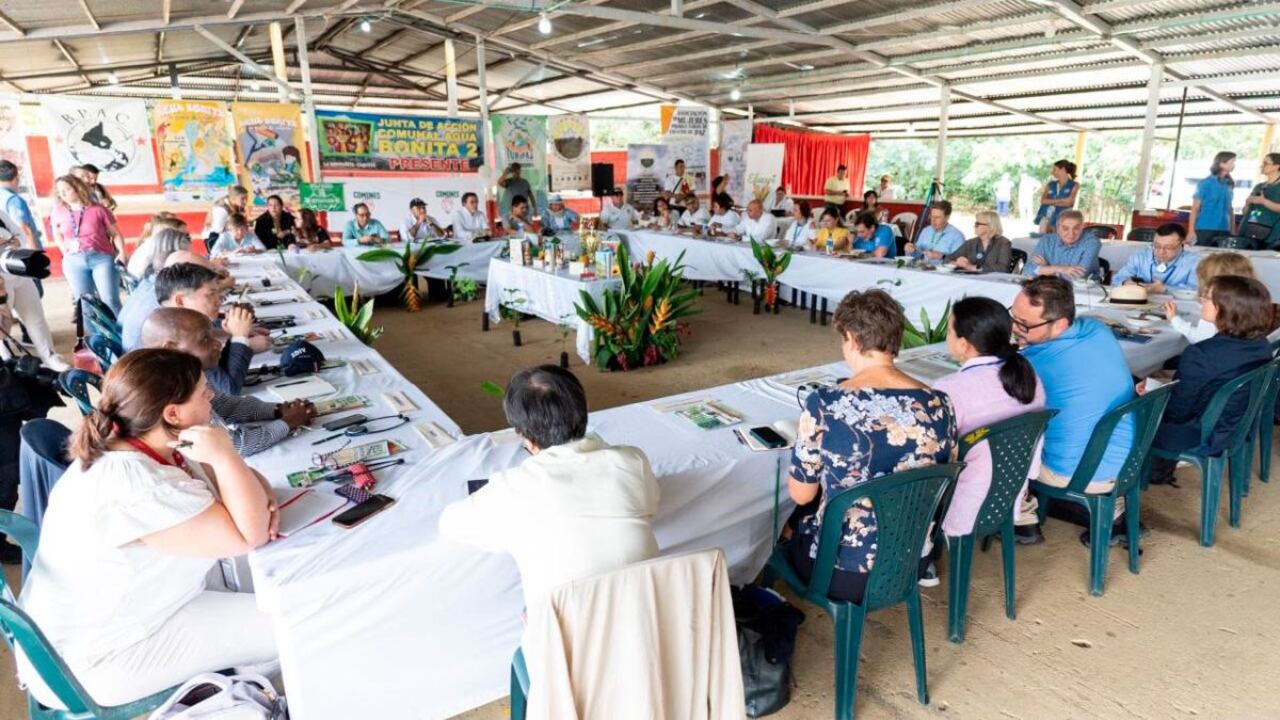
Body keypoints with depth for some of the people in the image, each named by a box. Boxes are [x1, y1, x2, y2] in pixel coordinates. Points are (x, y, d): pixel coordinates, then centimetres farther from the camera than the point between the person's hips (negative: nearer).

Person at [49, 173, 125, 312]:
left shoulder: (97, 209, -3)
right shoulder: (59, 211, 7)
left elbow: (115, 233, 1)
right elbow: (57, 234, 23)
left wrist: (121, 253, -11)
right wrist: (65, 252, 10)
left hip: (102, 258, -3)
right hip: (74, 261, 3)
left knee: (110, 300, -6)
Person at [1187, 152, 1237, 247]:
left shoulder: (1229, 185, 12)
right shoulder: (1205, 183, -3)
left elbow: (1230, 209, 17)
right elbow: (1195, 208, -5)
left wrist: (1233, 231, 13)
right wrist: (1191, 231, -12)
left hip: (1224, 231, 5)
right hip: (1205, 230, -5)